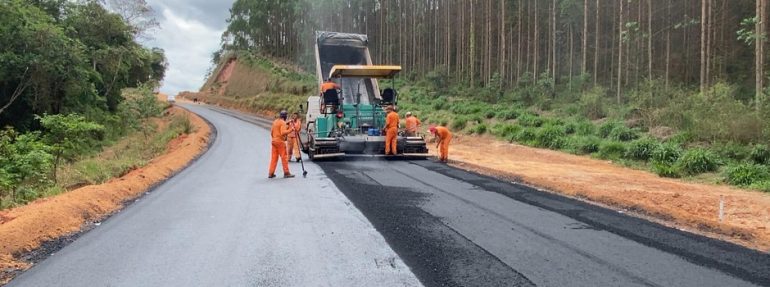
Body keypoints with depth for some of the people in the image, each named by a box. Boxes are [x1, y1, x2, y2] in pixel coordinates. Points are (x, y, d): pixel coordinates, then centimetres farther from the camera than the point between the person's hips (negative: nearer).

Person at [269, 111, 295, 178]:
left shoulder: (275, 122, 15)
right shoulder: (283, 122, -11)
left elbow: (271, 132, 19)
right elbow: (283, 132, -23)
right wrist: (290, 130, -17)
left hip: (274, 141, 8)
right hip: (280, 141, -8)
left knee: (274, 157, 10)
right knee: (284, 157, -4)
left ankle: (271, 173, 10)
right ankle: (286, 173, -4)